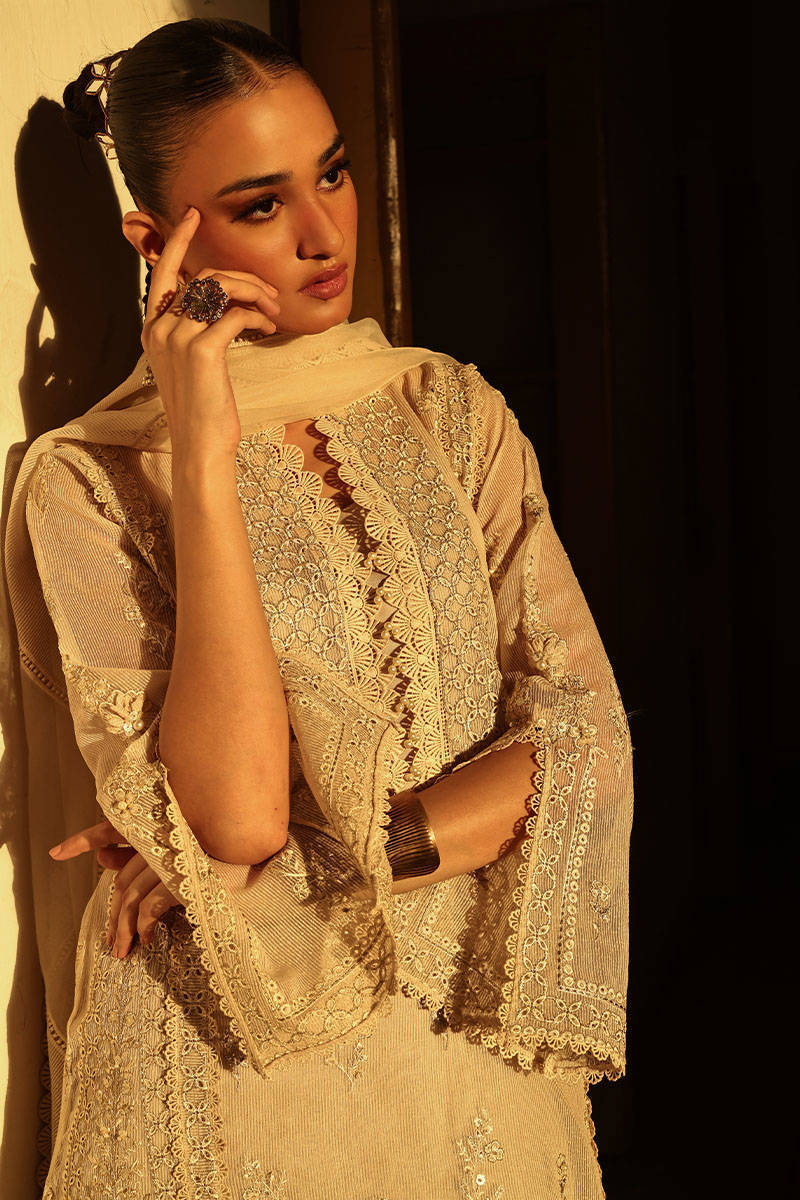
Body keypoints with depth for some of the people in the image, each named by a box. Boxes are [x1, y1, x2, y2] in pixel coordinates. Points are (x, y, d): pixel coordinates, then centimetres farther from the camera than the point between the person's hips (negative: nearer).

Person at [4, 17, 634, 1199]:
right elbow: (235, 809, -23)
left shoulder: (451, 412, 0)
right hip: (243, 1078, -3)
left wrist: (329, 856, -17)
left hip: (483, 1050, 3)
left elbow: (586, 738, -7)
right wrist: (204, 448, -23)